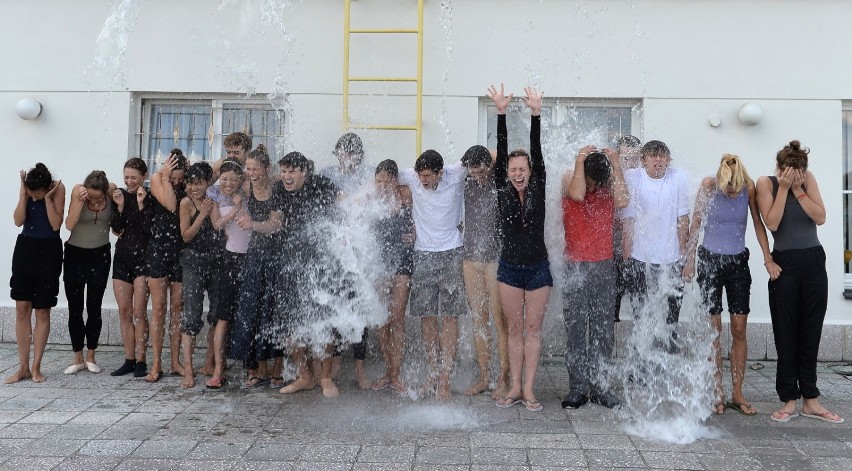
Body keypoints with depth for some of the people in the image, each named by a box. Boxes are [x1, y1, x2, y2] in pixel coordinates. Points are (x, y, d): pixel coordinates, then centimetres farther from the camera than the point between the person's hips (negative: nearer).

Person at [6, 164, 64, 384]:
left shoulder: (58, 188, -11)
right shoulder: (26, 188, -1)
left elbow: (56, 224, -15)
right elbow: (18, 220, -8)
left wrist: (47, 198, -20)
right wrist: (24, 195, -15)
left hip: (48, 251, -3)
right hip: (25, 248, 3)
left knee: (42, 310, 1)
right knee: (22, 308, 1)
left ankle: (36, 367, 10)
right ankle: (23, 367, 8)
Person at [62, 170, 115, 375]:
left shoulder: (112, 190, -11)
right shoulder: (77, 190, -15)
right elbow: (69, 225, -23)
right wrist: (80, 201, -31)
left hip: (100, 254, 0)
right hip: (75, 253, 0)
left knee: (94, 307, 2)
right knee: (74, 308, 3)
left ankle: (90, 357, 14)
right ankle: (78, 358, 13)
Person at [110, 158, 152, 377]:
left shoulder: (150, 198, -5)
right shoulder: (119, 195, 7)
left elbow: (149, 230, -11)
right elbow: (116, 230, 2)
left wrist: (142, 205, -19)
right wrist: (120, 206, -11)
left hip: (142, 256, -5)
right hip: (122, 256, 5)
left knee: (139, 312, -6)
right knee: (124, 311, 6)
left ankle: (141, 361, 2)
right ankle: (129, 360, 14)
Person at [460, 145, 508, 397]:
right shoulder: (468, 183, 7)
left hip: (496, 257, -5)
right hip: (471, 257, 5)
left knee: (499, 320, -3)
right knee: (479, 319, 9)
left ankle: (504, 379, 5)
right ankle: (483, 376, 17)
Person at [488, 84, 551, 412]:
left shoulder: (538, 189, 0)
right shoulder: (503, 190, 0)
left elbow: (537, 154, -10)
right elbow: (500, 154, -8)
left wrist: (536, 114, -19)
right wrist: (501, 114, -16)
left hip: (538, 268, -1)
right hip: (509, 268, 1)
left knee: (533, 329, 5)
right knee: (514, 329, 8)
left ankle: (528, 389, 11)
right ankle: (515, 388, 16)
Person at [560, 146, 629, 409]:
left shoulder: (610, 185, 3)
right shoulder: (569, 179, -2)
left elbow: (622, 202, -17)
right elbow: (577, 194, -23)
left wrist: (616, 166, -12)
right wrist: (579, 162, -17)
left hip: (604, 267, 2)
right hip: (575, 267, -2)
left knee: (603, 330, 5)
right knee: (575, 330, 0)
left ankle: (598, 385, 15)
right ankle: (578, 387, 8)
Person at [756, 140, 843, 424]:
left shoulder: (808, 178, 3)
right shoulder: (766, 183, -4)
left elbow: (820, 217, -6)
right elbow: (771, 223, -15)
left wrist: (798, 189, -12)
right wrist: (784, 189, -15)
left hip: (814, 262, 3)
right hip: (785, 264, -2)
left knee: (811, 333, 6)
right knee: (786, 334, 0)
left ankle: (810, 400, 14)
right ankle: (789, 400, 8)